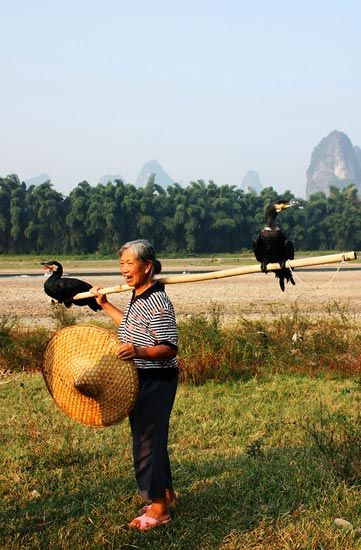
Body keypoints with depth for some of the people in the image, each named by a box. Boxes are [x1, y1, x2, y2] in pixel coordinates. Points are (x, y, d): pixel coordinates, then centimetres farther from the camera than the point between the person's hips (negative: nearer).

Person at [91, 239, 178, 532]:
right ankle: (166, 494, 33)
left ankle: (159, 508, 7)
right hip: (139, 379, 10)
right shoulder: (137, 297, 9)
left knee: (148, 440, -4)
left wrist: (139, 352, -40)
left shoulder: (158, 302, -22)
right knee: (150, 438, 19)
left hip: (157, 381, -10)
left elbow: (170, 348, -24)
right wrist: (106, 305, 29)